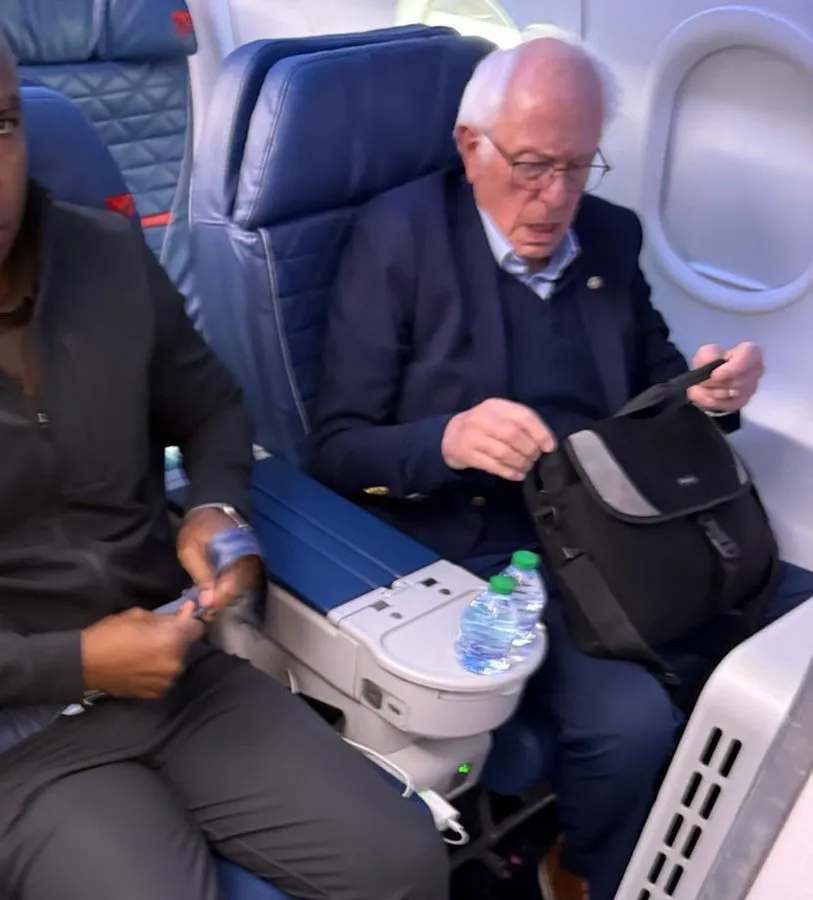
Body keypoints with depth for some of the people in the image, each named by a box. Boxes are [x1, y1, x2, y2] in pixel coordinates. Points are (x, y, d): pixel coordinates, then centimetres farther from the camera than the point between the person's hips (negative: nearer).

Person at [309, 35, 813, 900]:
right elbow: (336, 449, -9)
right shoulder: (398, 236, -7)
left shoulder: (611, 235, 10)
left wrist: (710, 392, -6)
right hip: (482, 548, -6)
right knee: (632, 720, -27)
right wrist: (447, 440, -29)